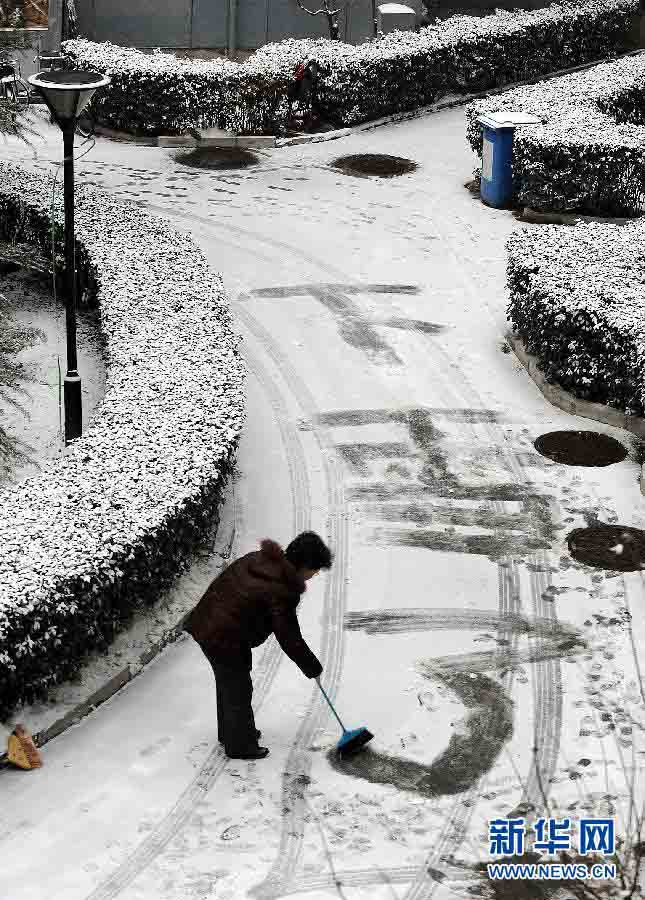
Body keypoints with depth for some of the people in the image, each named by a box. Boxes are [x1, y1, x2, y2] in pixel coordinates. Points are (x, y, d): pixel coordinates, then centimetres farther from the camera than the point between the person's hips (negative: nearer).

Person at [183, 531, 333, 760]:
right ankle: (240, 746, 24)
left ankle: (229, 732, 45)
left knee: (227, 683, 26)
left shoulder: (259, 559, 1)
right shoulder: (282, 589, -23)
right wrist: (312, 667, -4)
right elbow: (288, 637, -17)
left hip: (207, 624, 9)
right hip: (226, 640, -9)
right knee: (238, 690, 8)